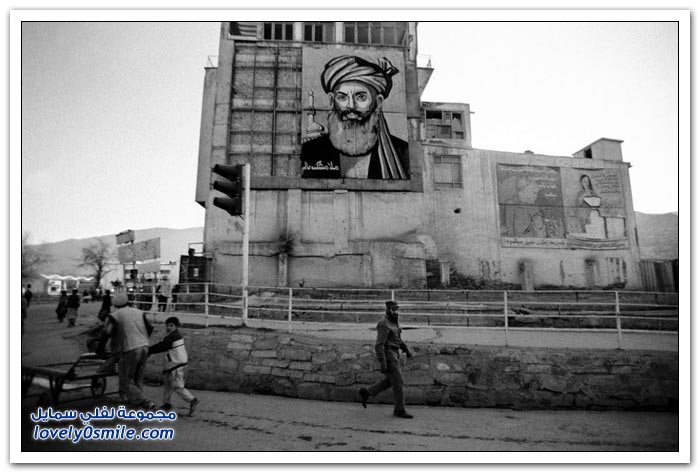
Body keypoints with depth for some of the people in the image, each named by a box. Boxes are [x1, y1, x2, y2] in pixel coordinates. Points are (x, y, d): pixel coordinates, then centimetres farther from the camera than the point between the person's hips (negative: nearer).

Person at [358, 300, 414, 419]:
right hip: (388, 357, -10)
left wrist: (407, 350, 17)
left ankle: (366, 392, 24)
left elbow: (397, 339, 25)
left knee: (389, 382, 17)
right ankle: (400, 410, 8)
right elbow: (379, 345, -22)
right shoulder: (384, 325, -18)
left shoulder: (393, 323, 13)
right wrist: (382, 363, -25)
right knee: (398, 382, -4)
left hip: (392, 356, 10)